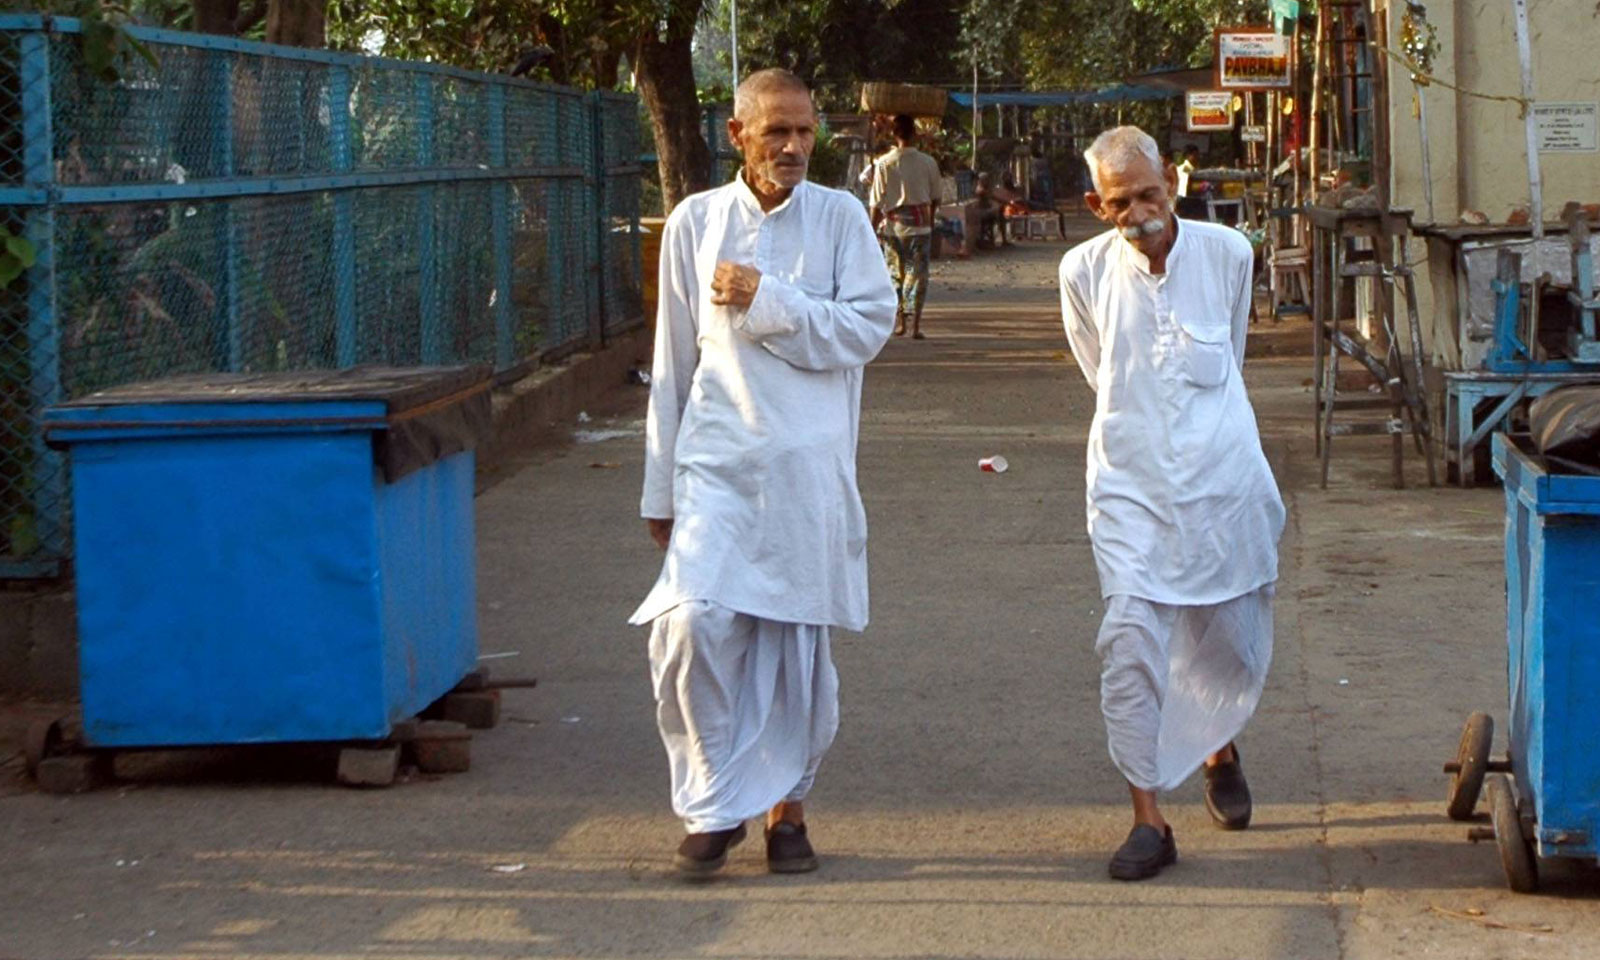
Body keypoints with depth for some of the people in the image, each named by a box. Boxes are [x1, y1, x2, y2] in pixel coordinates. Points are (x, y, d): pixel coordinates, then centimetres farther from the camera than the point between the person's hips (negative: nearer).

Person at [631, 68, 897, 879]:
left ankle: (787, 804, 22)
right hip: (716, 460, 0)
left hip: (808, 465, 0)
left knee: (798, 642, 5)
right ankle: (713, 803, 1)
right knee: (691, 624, -15)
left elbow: (869, 326, -6)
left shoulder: (839, 218, 3)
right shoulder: (695, 222, 6)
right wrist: (660, 488, 12)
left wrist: (766, 300, -14)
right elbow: (672, 363, 10)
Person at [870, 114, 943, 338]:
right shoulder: (928, 163, -4)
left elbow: (877, 202, -5)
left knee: (895, 273, 14)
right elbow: (936, 197, 7)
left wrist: (873, 229, 5)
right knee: (917, 273, 4)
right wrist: (931, 222, 23)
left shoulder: (884, 164, -7)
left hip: (893, 225, 0)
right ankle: (915, 325, -3)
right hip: (920, 224, 0)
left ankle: (900, 321, 17)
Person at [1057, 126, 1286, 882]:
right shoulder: (1085, 271, -3)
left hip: (1221, 478, 1)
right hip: (1130, 480, -1)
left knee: (1231, 638, 11)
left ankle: (1221, 752, 43)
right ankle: (1148, 819, -9)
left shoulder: (1226, 254, -1)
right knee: (1128, 640, -14)